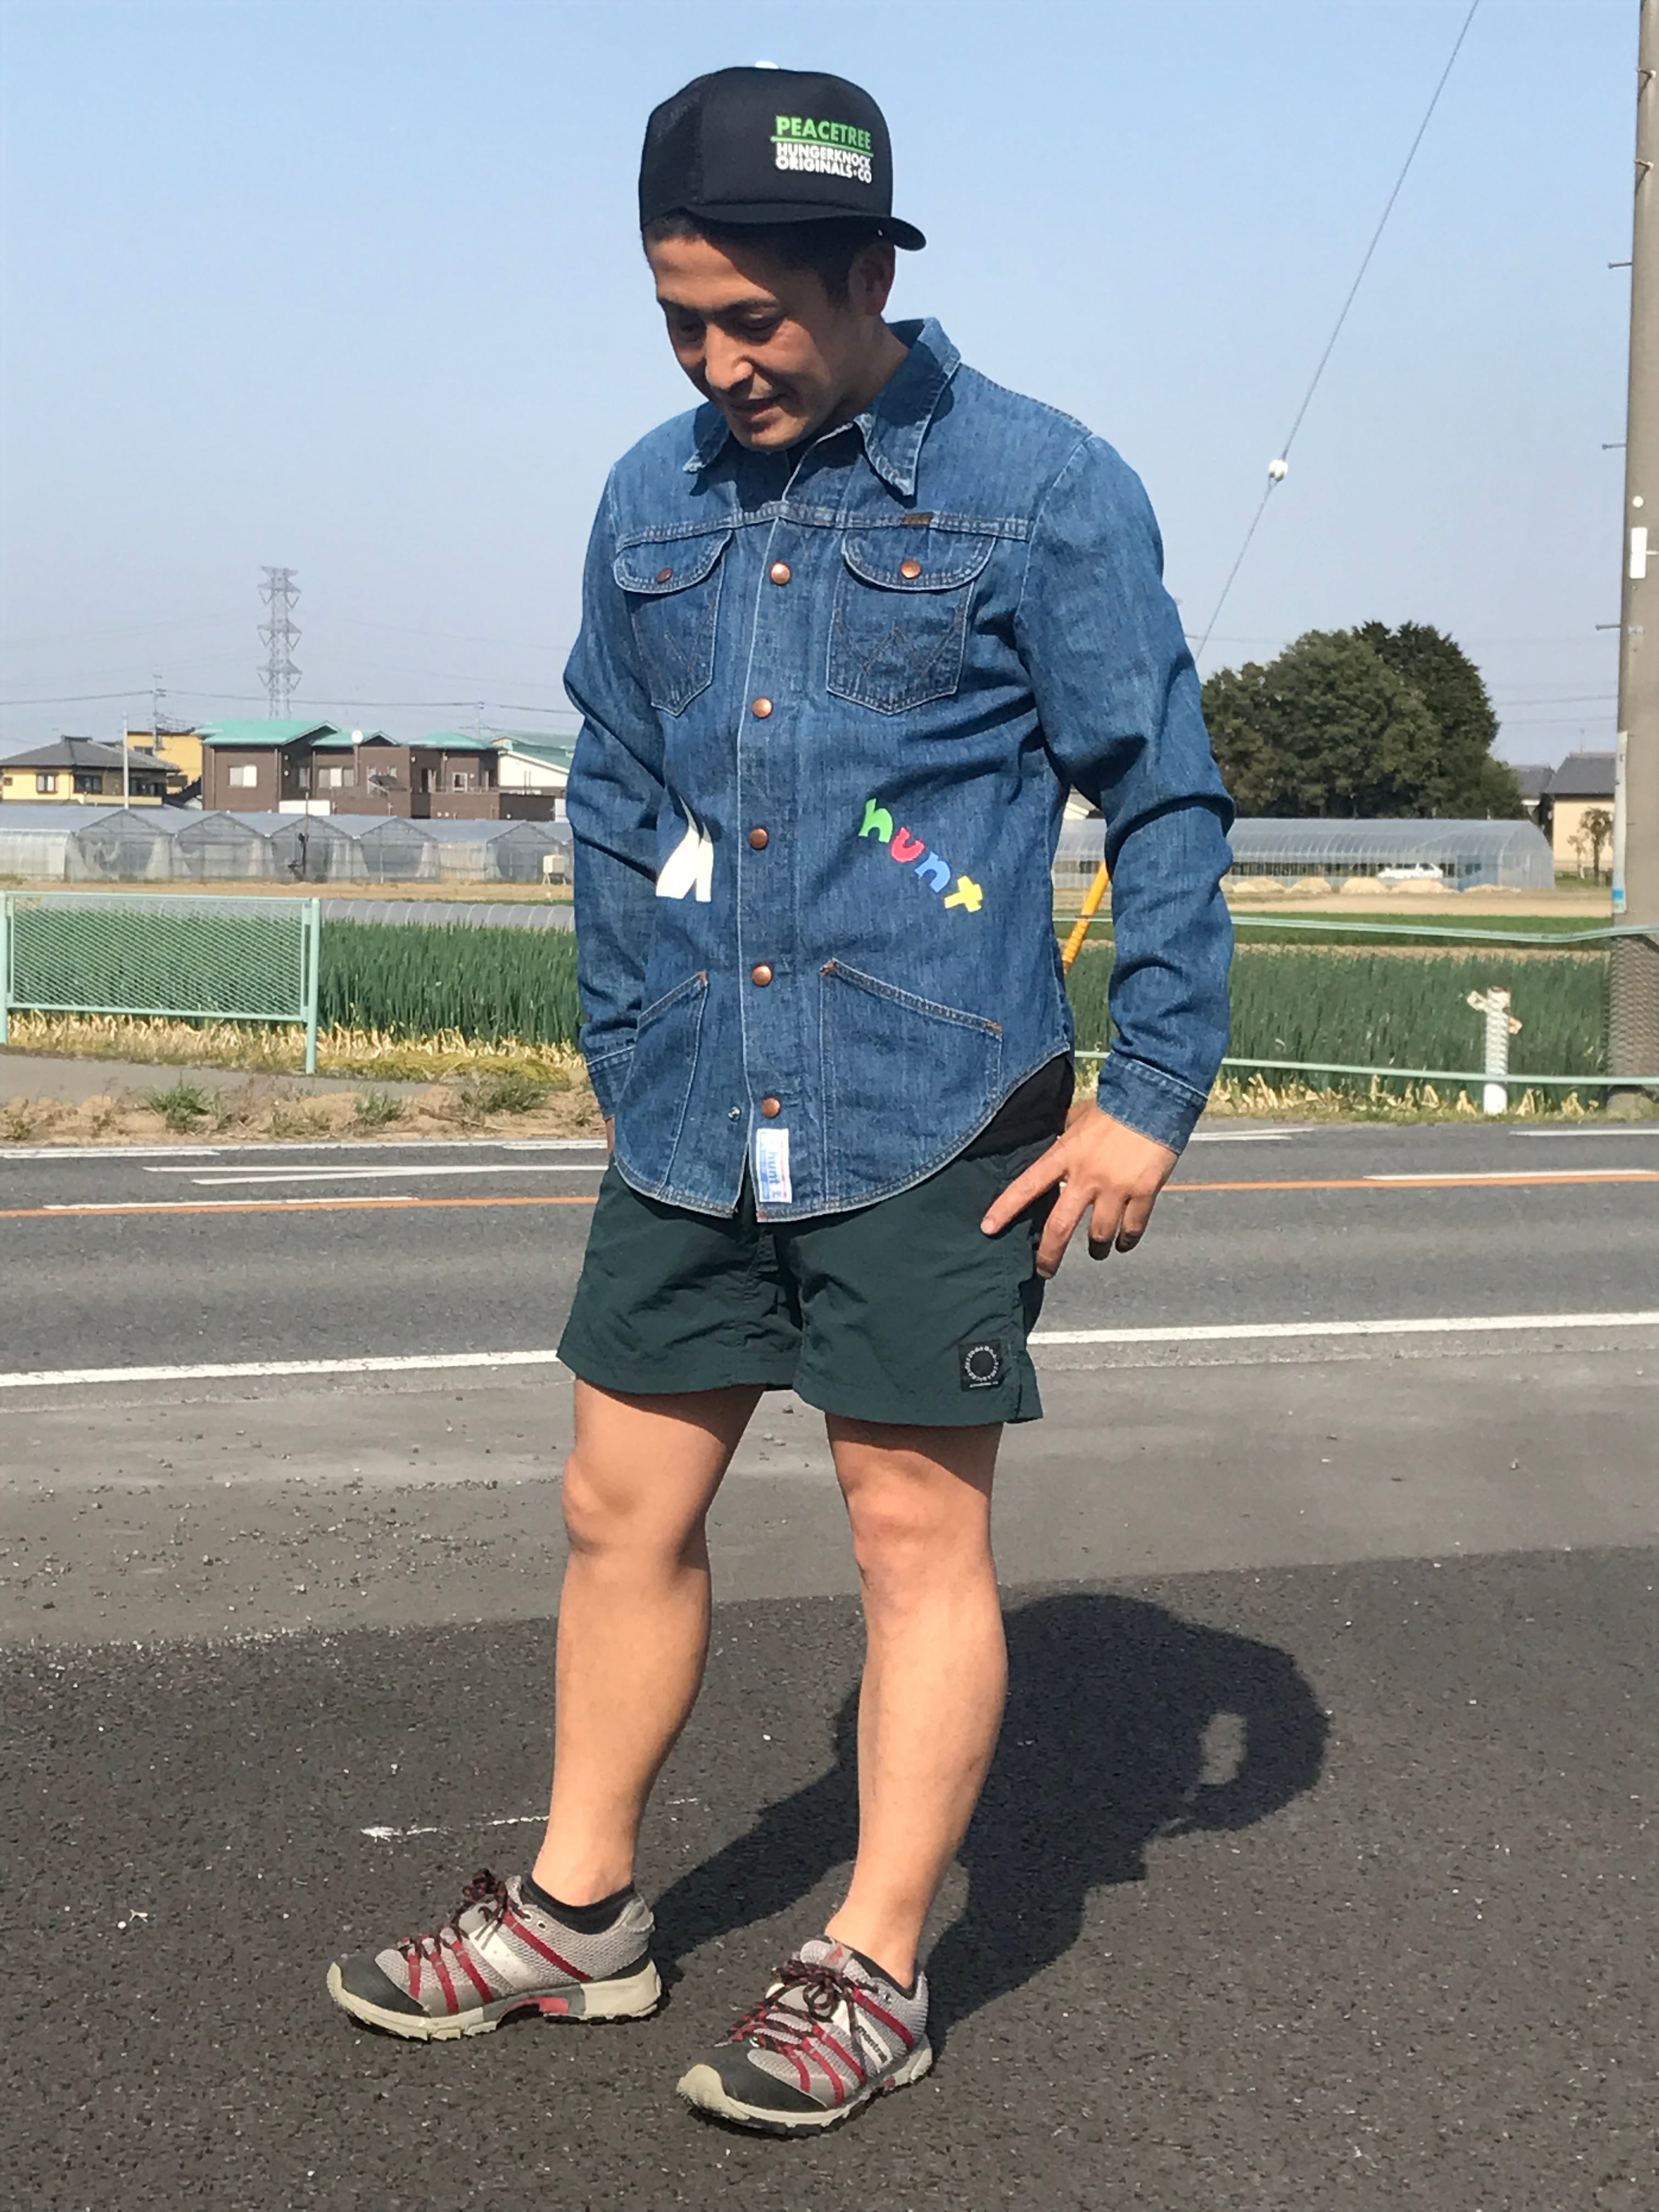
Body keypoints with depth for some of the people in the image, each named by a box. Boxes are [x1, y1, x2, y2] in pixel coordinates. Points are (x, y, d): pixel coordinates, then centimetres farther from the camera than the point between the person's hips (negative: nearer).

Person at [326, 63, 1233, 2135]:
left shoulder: (1042, 492, -5)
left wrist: (1148, 1098, -7)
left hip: (931, 1126, -5)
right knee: (621, 1510, 11)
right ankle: (577, 1912, 28)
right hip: (690, 1118, 5)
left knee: (916, 1531, 3)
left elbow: (1166, 804, -3)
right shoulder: (650, 507, 10)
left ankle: (872, 1971, 16)